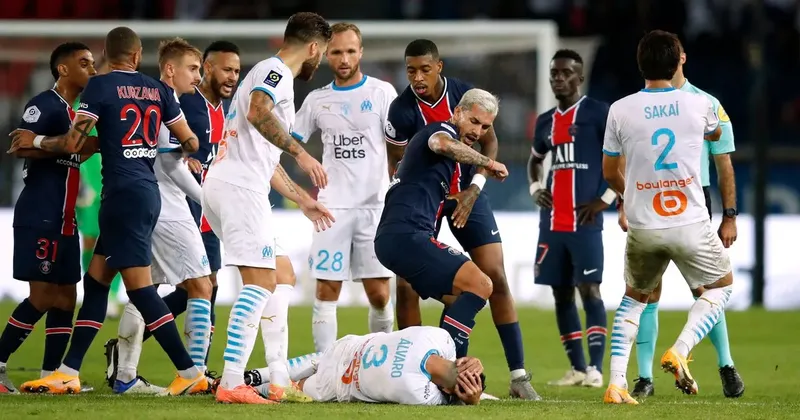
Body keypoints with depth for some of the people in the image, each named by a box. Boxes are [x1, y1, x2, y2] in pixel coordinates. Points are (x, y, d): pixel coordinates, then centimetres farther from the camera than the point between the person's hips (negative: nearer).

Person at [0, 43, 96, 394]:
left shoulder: (73, 112, 19)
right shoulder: (45, 105, -10)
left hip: (64, 219, 9)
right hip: (39, 216, -9)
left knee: (65, 296, 5)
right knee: (42, 296, -10)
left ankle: (50, 375, 7)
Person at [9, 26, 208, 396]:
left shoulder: (100, 86, -7)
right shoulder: (159, 89, 9)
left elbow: (72, 143, -8)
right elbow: (189, 142, 13)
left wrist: (35, 141, 10)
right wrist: (192, 150, 37)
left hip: (123, 192, -8)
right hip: (148, 191, 8)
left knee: (140, 287, -7)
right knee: (95, 280, 12)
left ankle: (190, 373, -9)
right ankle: (68, 373, 12)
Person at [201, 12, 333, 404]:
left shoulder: (271, 73, 27)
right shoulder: (275, 72, -4)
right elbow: (258, 114, -27)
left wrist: (303, 201, 39)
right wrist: (300, 153, -25)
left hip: (221, 183, 11)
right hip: (240, 187, -11)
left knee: (270, 281, 16)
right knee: (258, 284, -13)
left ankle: (280, 380, 15)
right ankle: (232, 384, -20)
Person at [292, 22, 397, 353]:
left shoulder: (381, 92, 2)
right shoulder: (317, 100, 9)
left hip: (375, 206, -2)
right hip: (332, 208, 2)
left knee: (379, 294, -2)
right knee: (326, 292, -4)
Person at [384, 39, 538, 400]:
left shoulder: (466, 95, -14)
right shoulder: (401, 110, -18)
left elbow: (489, 143, -1)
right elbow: (398, 167, -8)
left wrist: (474, 189, -13)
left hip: (466, 193, 1)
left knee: (496, 278, -6)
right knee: (406, 285, -8)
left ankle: (518, 375, -3)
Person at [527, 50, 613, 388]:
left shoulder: (599, 114, -5)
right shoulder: (546, 122, 15)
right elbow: (535, 159, 34)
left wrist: (605, 198, -10)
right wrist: (535, 188, 13)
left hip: (584, 220, -7)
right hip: (552, 222, 7)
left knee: (588, 290, -11)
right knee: (561, 293, 6)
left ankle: (595, 368, -13)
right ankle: (577, 368, 12)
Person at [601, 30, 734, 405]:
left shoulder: (620, 110, -3)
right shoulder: (698, 104, -4)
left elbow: (609, 172, 9)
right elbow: (715, 134, 21)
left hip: (642, 227, 2)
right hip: (690, 223, -2)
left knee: (634, 297, 24)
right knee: (721, 285, 23)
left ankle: (616, 384, 9)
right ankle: (680, 351, 0)